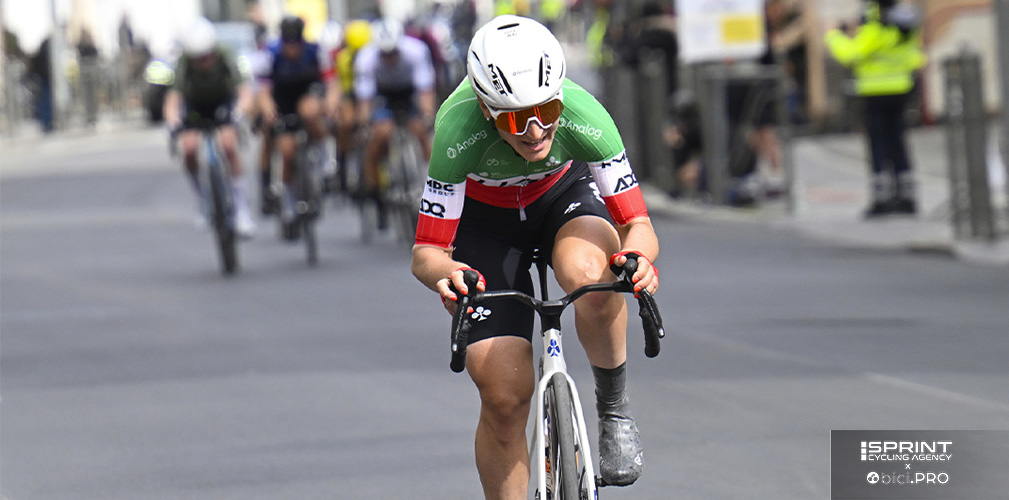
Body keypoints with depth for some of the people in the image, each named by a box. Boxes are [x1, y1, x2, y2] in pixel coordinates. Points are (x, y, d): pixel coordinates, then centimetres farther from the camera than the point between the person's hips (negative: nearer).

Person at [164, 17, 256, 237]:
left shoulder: (225, 60, -29)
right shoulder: (184, 64, -29)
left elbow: (244, 90, -37)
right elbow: (174, 95, -36)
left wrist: (240, 109, -58)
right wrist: (172, 120, -55)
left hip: (223, 105, -1)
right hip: (194, 108, 1)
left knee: (229, 145, -26)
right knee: (189, 149, -25)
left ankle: (241, 206, -16)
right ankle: (203, 197, 0)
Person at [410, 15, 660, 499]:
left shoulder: (582, 115, -34)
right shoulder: (460, 129, -37)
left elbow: (638, 227, -30)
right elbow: (425, 252, -32)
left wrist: (638, 255, -53)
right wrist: (442, 272, -56)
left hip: (564, 192, 0)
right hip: (484, 217, 0)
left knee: (589, 277, -36)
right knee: (504, 399, -11)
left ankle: (613, 408, -11)